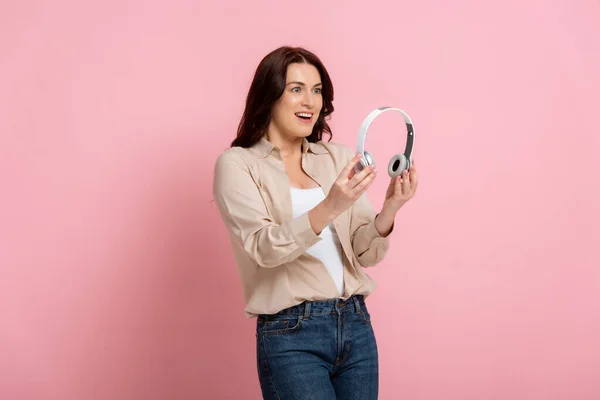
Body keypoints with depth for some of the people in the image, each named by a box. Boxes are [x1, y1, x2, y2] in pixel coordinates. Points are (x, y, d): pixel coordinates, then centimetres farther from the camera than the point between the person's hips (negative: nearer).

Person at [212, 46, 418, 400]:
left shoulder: (339, 158, 8)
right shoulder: (237, 163, -3)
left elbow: (367, 252, 3)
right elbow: (264, 247, -17)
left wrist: (390, 209, -17)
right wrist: (329, 207, -31)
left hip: (356, 326, 4)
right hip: (291, 335, -4)